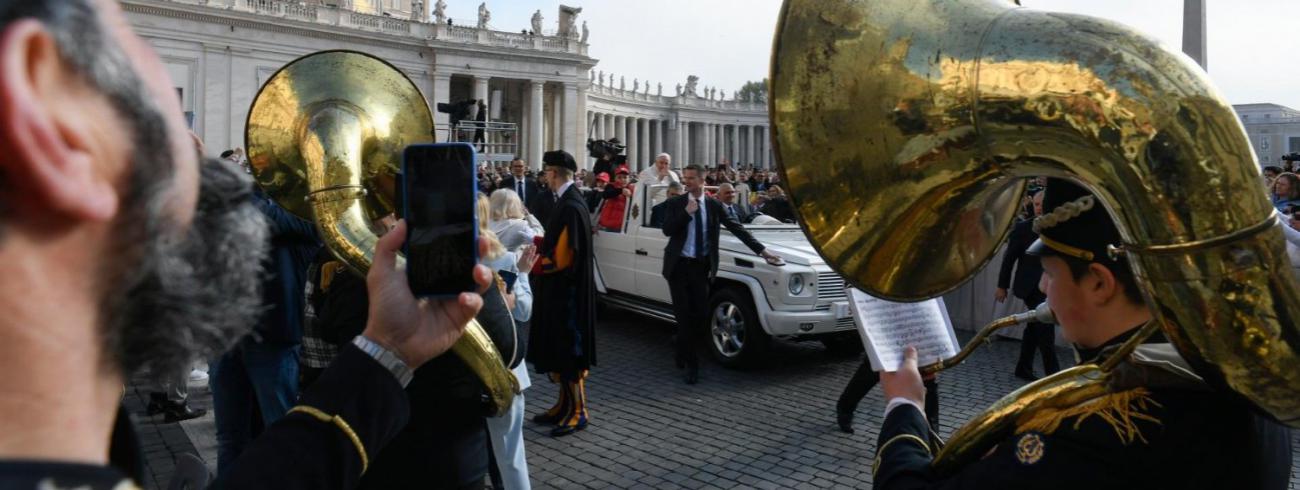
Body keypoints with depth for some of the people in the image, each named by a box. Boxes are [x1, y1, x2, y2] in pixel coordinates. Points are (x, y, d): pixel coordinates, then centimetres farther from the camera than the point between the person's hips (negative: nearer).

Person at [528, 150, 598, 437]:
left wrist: (534, 265, -13)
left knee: (567, 351, -1)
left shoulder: (570, 207, -21)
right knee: (558, 350, 16)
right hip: (560, 291, 10)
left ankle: (578, 412, 10)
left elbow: (564, 255, -24)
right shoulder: (566, 201, 9)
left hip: (567, 292, -10)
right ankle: (565, 405, 27)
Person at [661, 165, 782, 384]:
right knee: (684, 315, 0)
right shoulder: (674, 204, 1)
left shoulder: (714, 205, 4)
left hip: (700, 266, 2)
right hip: (679, 265, -1)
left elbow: (736, 228, 4)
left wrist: (761, 250, 0)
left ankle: (681, 345, 28)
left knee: (701, 315, 0)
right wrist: (686, 212, -17)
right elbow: (667, 230, -10)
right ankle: (690, 363, 12)